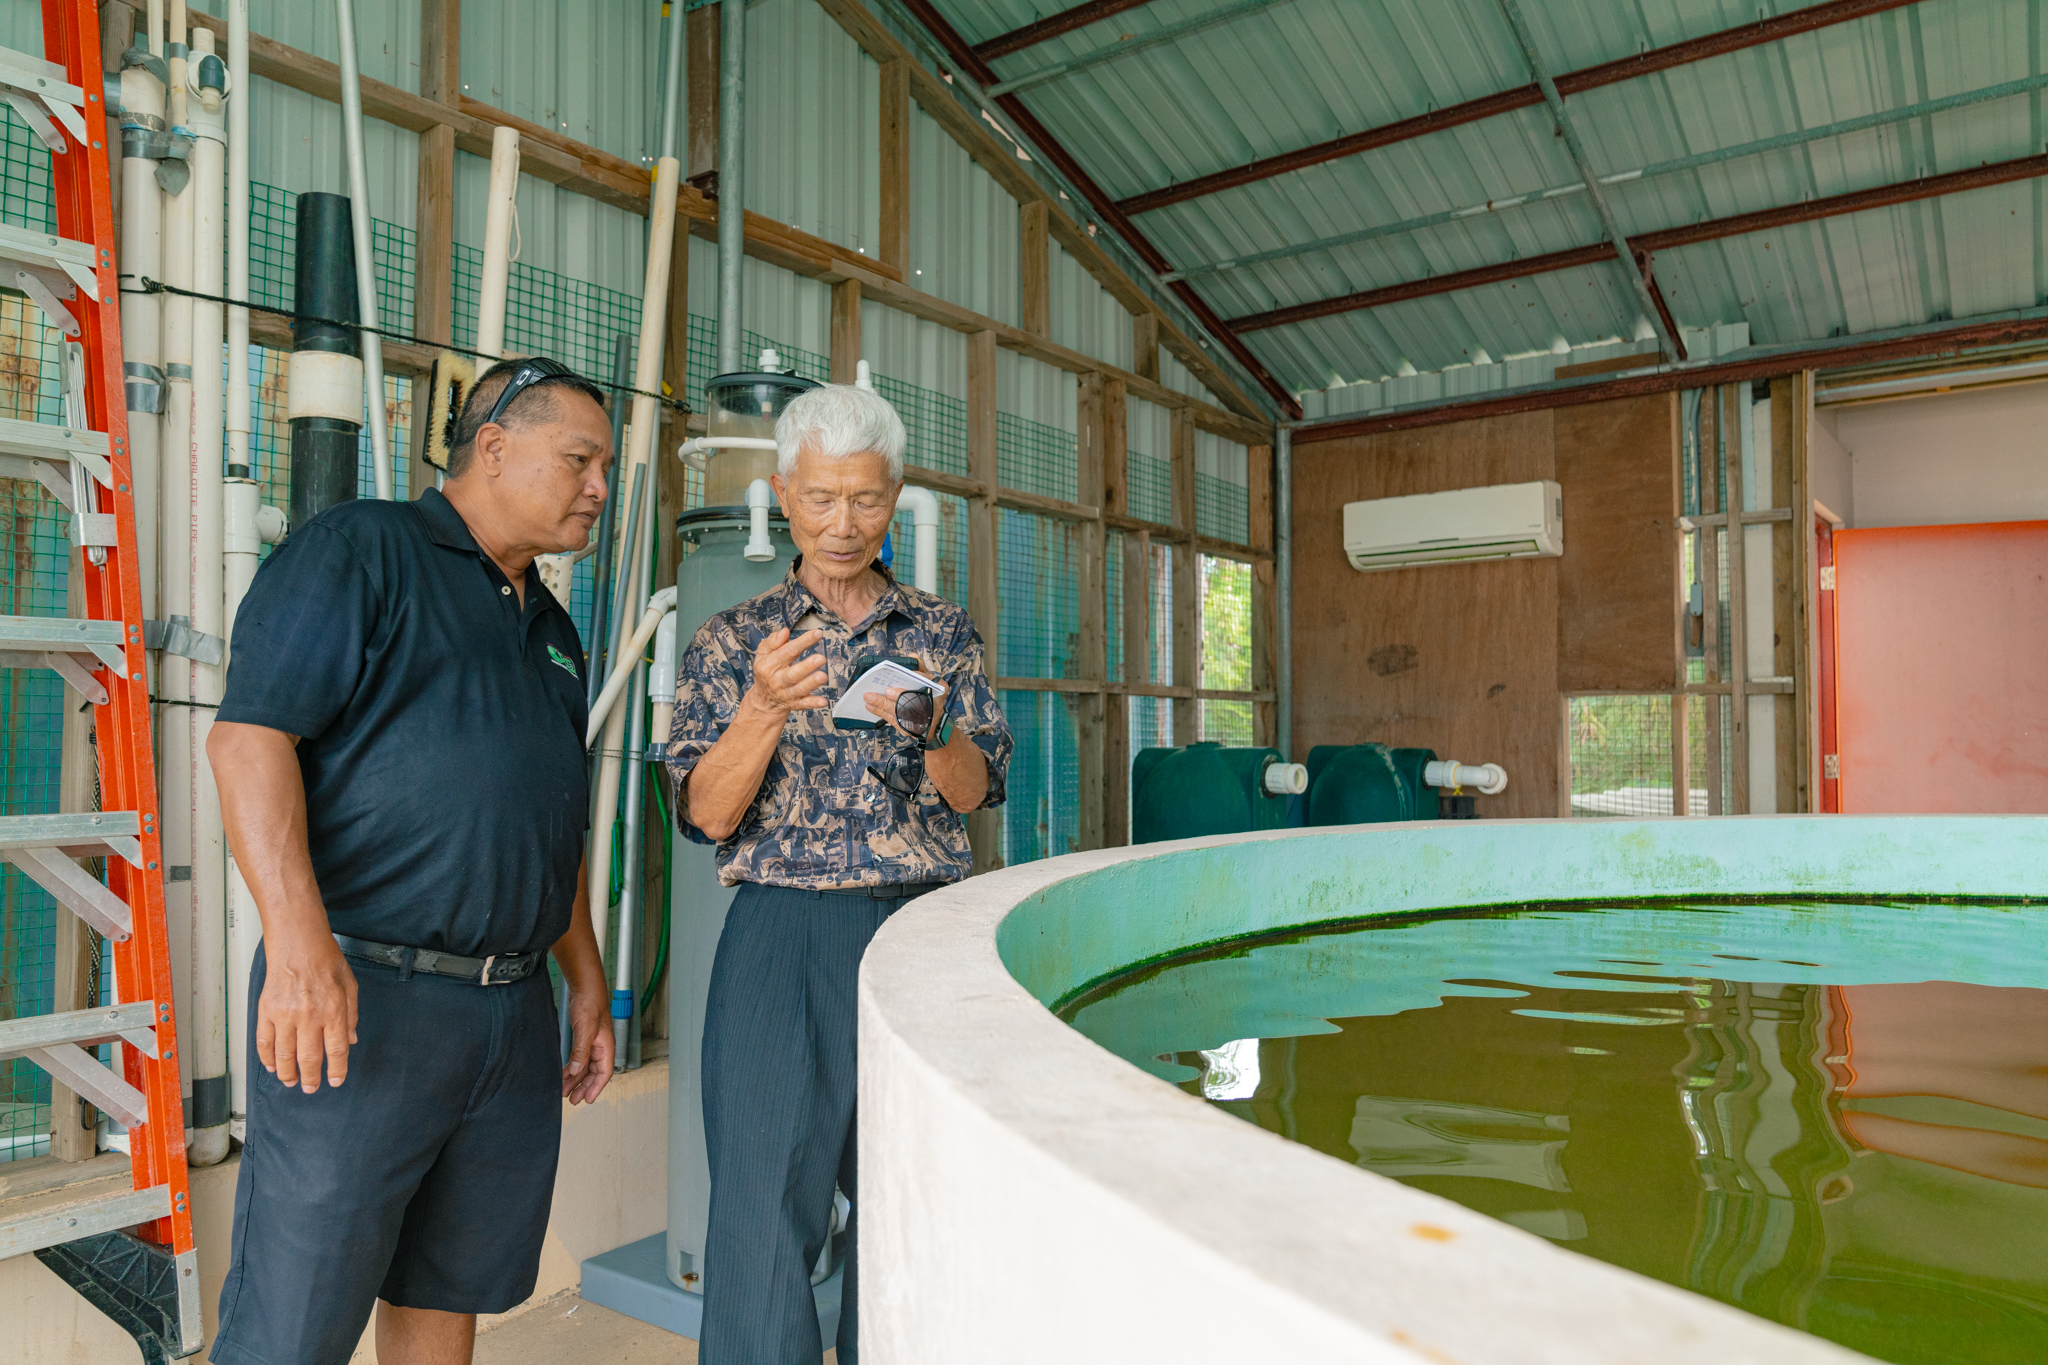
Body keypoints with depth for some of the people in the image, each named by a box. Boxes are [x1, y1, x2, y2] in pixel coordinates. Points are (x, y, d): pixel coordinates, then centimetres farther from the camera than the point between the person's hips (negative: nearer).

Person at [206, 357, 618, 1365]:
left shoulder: (552, 629, 19)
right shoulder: (360, 549, -4)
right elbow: (251, 735, -15)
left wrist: (587, 980, 22)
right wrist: (299, 941, -25)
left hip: (513, 1015, 7)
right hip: (362, 996, -7)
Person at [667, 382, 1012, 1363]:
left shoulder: (943, 632, 9)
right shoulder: (732, 641, 5)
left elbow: (974, 791, 4)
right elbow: (708, 814, -3)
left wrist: (927, 729, -17)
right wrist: (765, 708, -20)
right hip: (782, 940, -2)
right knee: (766, 1199, -3)